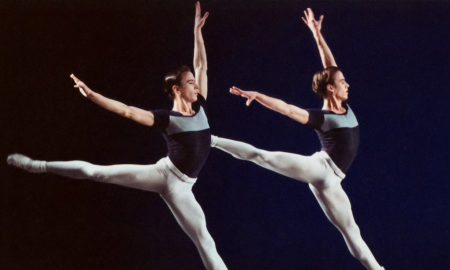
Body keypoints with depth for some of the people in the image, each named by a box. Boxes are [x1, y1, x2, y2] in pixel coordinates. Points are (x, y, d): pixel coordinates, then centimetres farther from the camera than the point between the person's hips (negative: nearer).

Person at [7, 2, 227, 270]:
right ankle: (37, 165, 8)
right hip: (163, 172, -3)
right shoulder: (167, 118, -5)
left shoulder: (200, 107, 8)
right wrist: (91, 94, -19)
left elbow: (201, 65, 12)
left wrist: (197, 31, 10)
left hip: (180, 187, 4)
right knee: (97, 172, -5)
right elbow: (127, 110, -11)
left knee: (205, 240, 1)